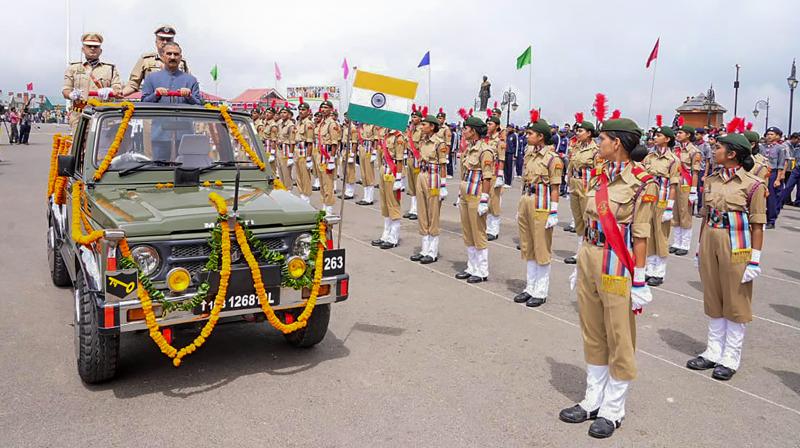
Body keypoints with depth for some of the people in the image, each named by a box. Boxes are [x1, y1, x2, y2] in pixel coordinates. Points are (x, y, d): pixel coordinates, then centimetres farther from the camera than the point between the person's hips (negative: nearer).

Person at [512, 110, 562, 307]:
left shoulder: (552, 158, -11)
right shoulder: (529, 154, 11)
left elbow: (555, 188, -12)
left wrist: (553, 213, -14)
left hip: (541, 204, -8)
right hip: (526, 202, 8)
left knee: (542, 249, 2)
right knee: (528, 248, 13)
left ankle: (540, 292, 12)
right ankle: (530, 288, 25)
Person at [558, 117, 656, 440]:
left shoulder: (641, 182, -11)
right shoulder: (599, 177, 9)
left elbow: (640, 235, -13)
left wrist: (638, 280, -13)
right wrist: (581, 264, 16)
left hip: (618, 264, -7)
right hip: (589, 258, 7)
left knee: (619, 338, 6)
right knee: (592, 334, 15)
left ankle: (613, 410, 20)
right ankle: (593, 400, 29)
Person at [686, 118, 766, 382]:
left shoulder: (753, 184, -10)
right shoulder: (712, 180, 6)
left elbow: (758, 225, -9)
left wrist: (755, 259, -11)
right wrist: (700, 248, 13)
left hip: (736, 246, -6)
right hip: (710, 242, 6)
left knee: (735, 302, 6)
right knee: (713, 300, 14)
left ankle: (730, 358, 19)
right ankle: (713, 352, 26)